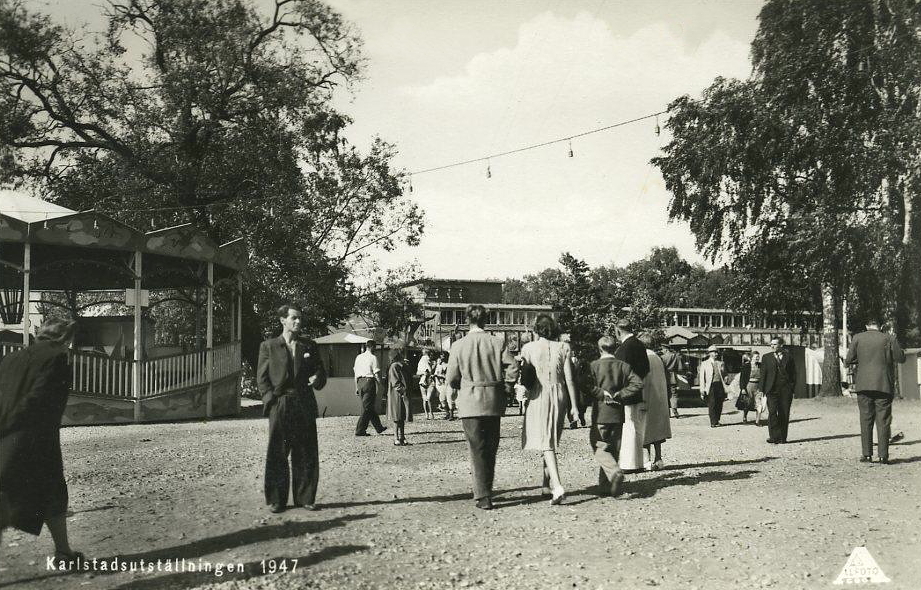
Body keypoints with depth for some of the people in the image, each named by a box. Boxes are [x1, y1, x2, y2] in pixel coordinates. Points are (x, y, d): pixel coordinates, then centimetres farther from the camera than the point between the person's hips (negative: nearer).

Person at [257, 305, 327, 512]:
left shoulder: (308, 347, 14)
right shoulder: (268, 346, 7)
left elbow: (320, 371, 17)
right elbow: (261, 377, 4)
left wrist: (317, 378, -6)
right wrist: (271, 398, -8)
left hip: (305, 406, 2)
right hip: (280, 407, -2)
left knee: (306, 454, 3)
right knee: (277, 455, 0)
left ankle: (305, 498, 12)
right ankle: (276, 500, 9)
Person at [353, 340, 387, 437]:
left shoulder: (358, 357, 12)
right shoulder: (373, 357, -7)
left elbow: (356, 374, 13)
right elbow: (376, 374, -10)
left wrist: (357, 387, 18)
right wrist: (380, 385, -2)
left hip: (360, 382, 7)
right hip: (369, 381, -7)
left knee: (370, 407, 15)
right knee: (367, 407, -1)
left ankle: (379, 427, 26)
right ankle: (360, 430, -2)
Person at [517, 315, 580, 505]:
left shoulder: (528, 348, -2)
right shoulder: (563, 348, 3)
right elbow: (569, 378, 0)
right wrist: (574, 405, 3)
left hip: (539, 395, -3)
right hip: (560, 395, 3)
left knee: (546, 442, -7)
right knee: (551, 439, 20)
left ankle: (558, 487, -20)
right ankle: (548, 480, 31)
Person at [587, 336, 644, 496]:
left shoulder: (594, 365, -5)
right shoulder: (624, 366, 5)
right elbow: (637, 383, -5)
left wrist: (603, 393, -6)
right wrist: (619, 395, -3)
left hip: (601, 414, -4)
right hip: (618, 414, 4)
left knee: (599, 448, 3)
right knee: (613, 449, 12)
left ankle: (615, 471, -24)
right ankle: (606, 487, 15)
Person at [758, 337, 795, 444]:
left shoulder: (788, 356, 10)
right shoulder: (766, 357, 9)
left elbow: (793, 373, 10)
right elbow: (763, 374, 7)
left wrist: (792, 387, 0)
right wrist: (762, 390, -1)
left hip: (786, 390, 1)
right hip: (772, 390, -1)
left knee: (784, 414, 3)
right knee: (772, 412, -11)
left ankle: (782, 438, 10)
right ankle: (774, 437, -11)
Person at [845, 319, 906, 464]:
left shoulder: (858, 338, 2)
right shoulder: (889, 339, 0)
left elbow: (848, 360, 2)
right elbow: (901, 358, 2)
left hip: (864, 386, 1)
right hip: (884, 386, 0)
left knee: (866, 420, 6)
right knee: (883, 421, 3)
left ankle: (867, 454, 3)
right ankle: (883, 455, 1)